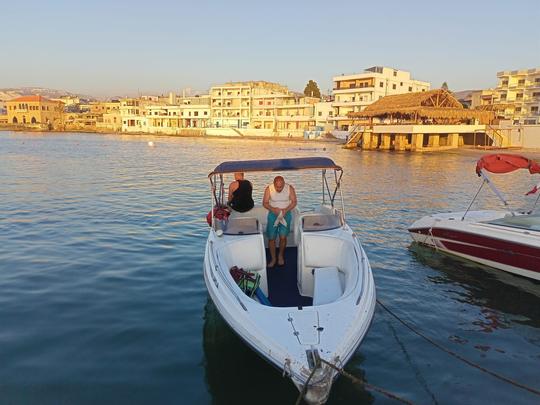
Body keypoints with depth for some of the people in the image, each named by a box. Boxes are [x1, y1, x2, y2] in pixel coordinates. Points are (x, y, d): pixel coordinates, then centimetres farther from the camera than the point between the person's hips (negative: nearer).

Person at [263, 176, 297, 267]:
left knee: (283, 237, -8)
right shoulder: (268, 189, -12)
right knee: (271, 238, -2)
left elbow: (294, 202, -6)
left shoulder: (290, 188, -12)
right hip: (273, 214, 1)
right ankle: (273, 258, 18)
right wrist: (273, 209, -23)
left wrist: (285, 210, -21)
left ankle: (281, 255, 19)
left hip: (286, 214, 0)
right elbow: (265, 203, -6)